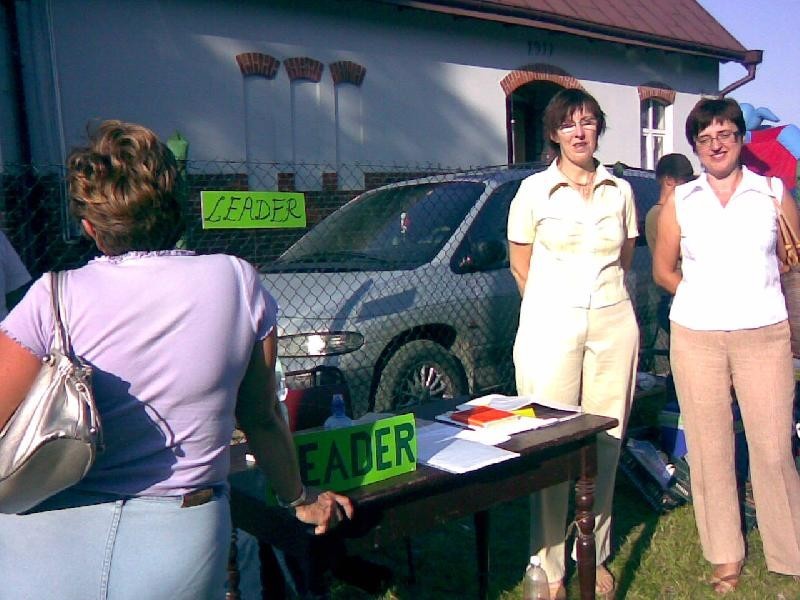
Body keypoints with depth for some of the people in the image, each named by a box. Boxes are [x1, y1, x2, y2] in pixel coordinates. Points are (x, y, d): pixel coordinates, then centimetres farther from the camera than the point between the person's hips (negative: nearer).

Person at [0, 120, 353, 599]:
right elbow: (261, 418, 1)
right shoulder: (237, 281, -6)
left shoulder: (55, 298, -11)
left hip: (49, 543, -1)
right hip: (181, 548, 1)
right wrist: (299, 499, 17)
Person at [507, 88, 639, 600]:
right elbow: (520, 264, 7)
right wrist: (553, 306, 8)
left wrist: (601, 293, 14)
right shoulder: (534, 190, 2)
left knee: (606, 443, 6)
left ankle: (596, 557, 22)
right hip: (551, 326, -3)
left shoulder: (620, 190, 10)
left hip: (613, 323, 3)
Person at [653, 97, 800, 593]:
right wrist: (705, 298, 5)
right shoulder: (679, 202, 9)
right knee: (710, 448, 7)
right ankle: (725, 553, 22)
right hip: (696, 337, 1)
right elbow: (663, 269, 13)